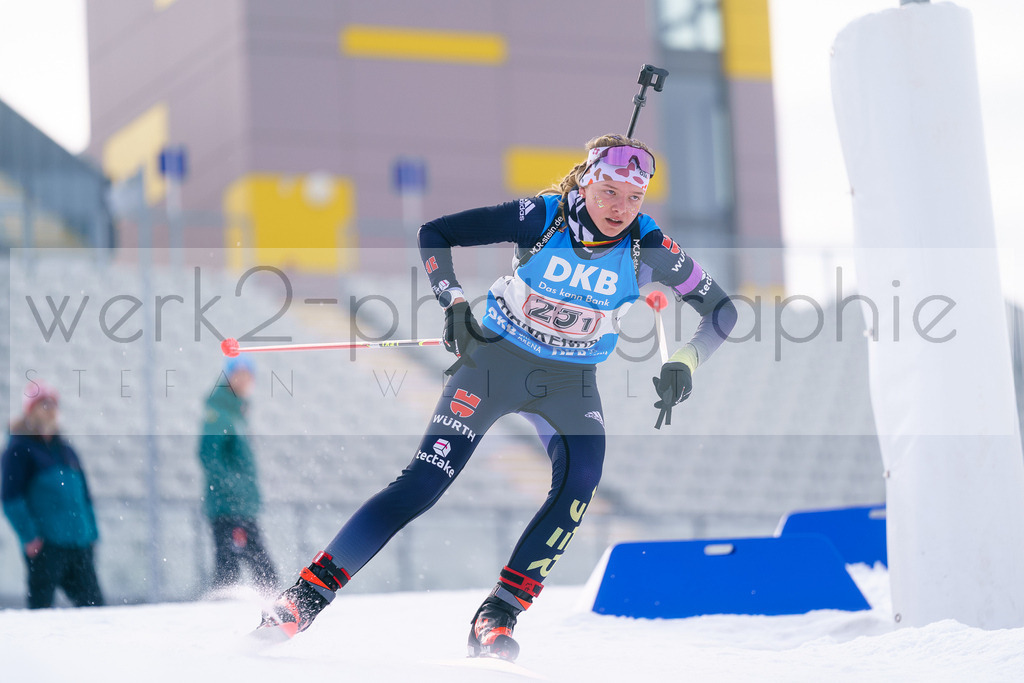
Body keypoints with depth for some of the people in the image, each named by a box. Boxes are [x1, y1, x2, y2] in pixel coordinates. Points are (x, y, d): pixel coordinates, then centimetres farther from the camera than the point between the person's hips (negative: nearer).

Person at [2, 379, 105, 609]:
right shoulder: (20, 449, -2)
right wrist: (28, 536, -15)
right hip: (44, 545, -7)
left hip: (78, 544, 7)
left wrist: (92, 534, 17)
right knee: (41, 602, -8)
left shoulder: (65, 449, 20)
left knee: (93, 603, 2)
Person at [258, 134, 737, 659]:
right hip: (495, 361, -2)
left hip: (570, 383, 2)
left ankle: (496, 618, -21)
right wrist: (455, 304, -24)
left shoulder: (648, 248, -15)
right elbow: (434, 234, -12)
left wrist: (685, 363, -20)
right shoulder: (541, 219, -20)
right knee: (424, 482, -12)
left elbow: (720, 310, -4)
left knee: (580, 480, -26)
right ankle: (305, 597, -4)